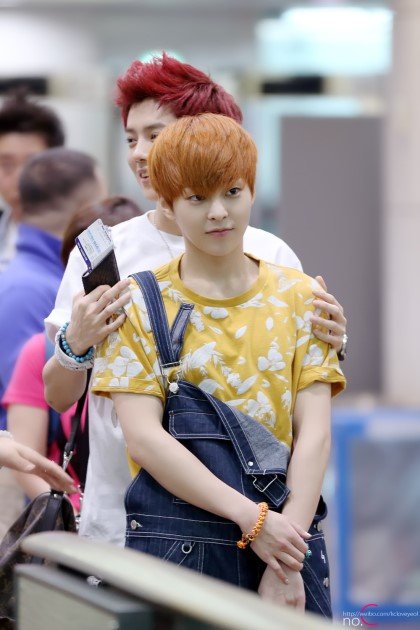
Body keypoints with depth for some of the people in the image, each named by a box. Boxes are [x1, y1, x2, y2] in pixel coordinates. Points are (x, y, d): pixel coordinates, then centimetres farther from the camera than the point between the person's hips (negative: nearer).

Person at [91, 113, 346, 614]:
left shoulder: (297, 297, 7)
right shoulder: (140, 305, 1)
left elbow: (314, 432, 0)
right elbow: (143, 436, -9)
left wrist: (288, 565, -12)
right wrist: (252, 518, -18)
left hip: (284, 537, 2)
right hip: (175, 545, -2)